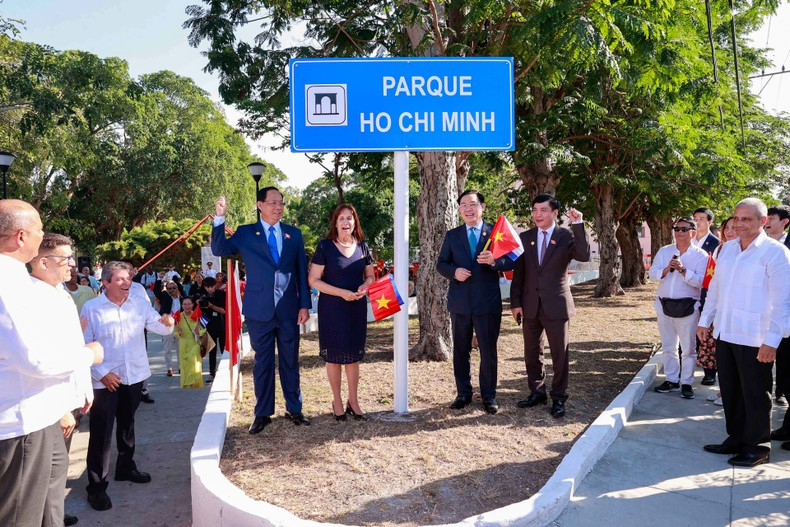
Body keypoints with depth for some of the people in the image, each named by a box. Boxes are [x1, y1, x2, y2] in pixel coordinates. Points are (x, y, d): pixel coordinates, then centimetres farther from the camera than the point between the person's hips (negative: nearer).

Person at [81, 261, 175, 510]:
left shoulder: (140, 304, 3)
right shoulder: (91, 308, -8)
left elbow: (159, 327, 2)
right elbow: (84, 345, -8)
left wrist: (167, 323, -22)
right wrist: (101, 373, -14)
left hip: (134, 376, 4)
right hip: (105, 380, -4)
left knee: (127, 424, 20)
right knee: (101, 433, -2)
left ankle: (126, 467, 37)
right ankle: (96, 486, 9)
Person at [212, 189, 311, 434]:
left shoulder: (294, 234, 6)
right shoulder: (245, 233, 2)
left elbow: (302, 271, 5)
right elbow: (219, 250, -9)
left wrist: (304, 305, 0)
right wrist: (220, 218, -19)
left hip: (289, 309, 1)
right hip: (260, 310, -1)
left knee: (290, 360, 11)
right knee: (263, 361, 9)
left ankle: (294, 409, 26)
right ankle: (263, 413, 22)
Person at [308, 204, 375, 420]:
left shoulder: (362, 246, 4)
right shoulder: (325, 246, -7)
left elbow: (370, 276, 14)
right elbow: (313, 280, -9)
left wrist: (365, 286, -9)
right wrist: (341, 293, -18)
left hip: (357, 307, 3)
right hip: (332, 308, -3)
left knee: (354, 353, 10)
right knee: (334, 354, 5)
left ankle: (353, 400, 24)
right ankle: (337, 401, 21)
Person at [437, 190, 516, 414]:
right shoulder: (452, 235, 7)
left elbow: (511, 261, -3)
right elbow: (441, 263, 8)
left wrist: (494, 261, -24)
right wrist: (454, 271, -13)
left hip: (488, 302, -2)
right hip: (459, 302, 2)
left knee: (488, 351, 5)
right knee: (460, 350, 11)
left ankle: (489, 396, 20)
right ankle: (463, 393, 25)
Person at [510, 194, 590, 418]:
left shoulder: (566, 236, -3)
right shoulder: (524, 237, 6)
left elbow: (584, 255, -21)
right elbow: (518, 272, 6)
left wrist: (578, 224, -26)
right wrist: (515, 302, 1)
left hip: (556, 305, -3)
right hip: (530, 305, 3)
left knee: (560, 354, 5)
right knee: (532, 352, 14)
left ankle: (558, 398, 19)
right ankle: (537, 392, 30)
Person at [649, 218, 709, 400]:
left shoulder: (701, 255, -3)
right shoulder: (664, 251, 8)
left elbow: (701, 281, -14)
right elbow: (652, 274, 1)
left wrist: (683, 270, -25)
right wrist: (666, 269, -16)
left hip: (687, 306, -4)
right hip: (664, 304, 4)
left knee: (688, 348, 2)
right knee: (668, 346, 12)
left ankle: (687, 383, 12)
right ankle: (671, 380, 23)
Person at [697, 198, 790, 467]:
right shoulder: (727, 248, 10)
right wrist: (705, 320, 15)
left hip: (755, 339, -6)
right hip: (725, 333, 6)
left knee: (755, 395, 6)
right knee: (730, 391, 15)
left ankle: (757, 447, 22)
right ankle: (736, 439, 30)